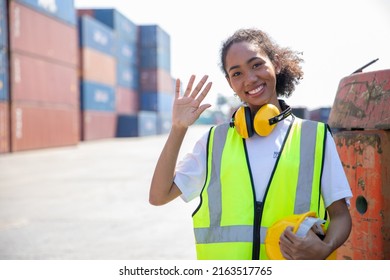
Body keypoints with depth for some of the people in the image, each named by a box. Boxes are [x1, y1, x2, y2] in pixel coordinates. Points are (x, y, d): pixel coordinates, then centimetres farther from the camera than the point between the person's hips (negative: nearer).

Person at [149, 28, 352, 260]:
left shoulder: (316, 137, 9)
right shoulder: (215, 140, 13)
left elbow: (340, 215, 9)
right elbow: (159, 196, 8)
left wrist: (324, 249, -11)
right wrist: (178, 128, 1)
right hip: (223, 263, 1)